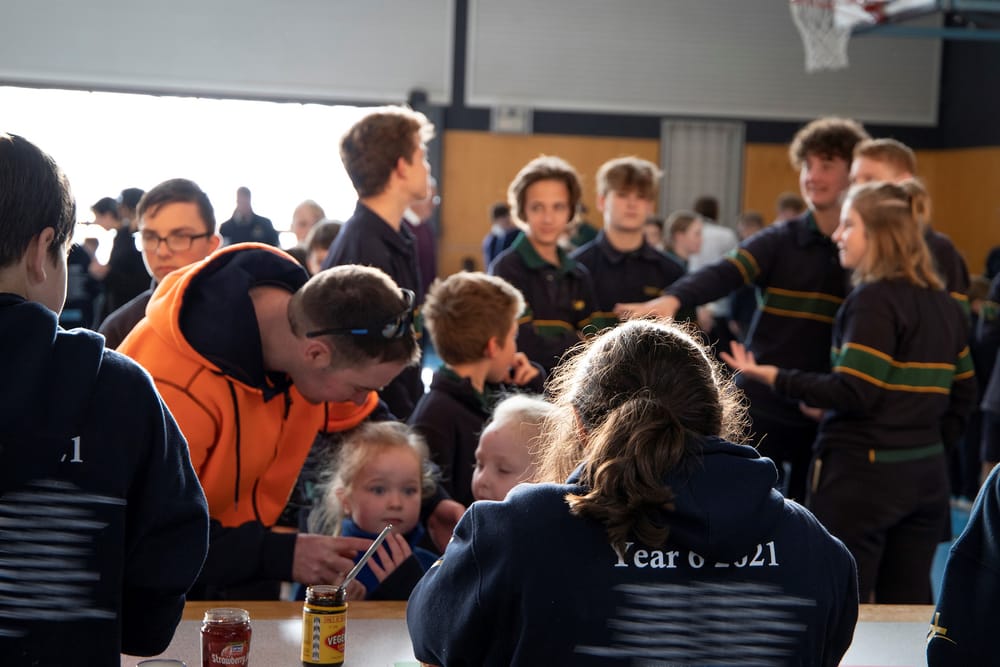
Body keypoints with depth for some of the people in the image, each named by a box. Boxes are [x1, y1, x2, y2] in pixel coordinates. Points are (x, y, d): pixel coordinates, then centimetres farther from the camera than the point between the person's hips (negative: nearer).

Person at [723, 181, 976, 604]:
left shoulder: (874, 300, -13)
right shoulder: (944, 305, 11)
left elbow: (854, 393, -19)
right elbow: (963, 394, 15)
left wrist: (774, 377, -13)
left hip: (862, 474, -8)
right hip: (927, 474, 8)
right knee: (908, 606, 12)